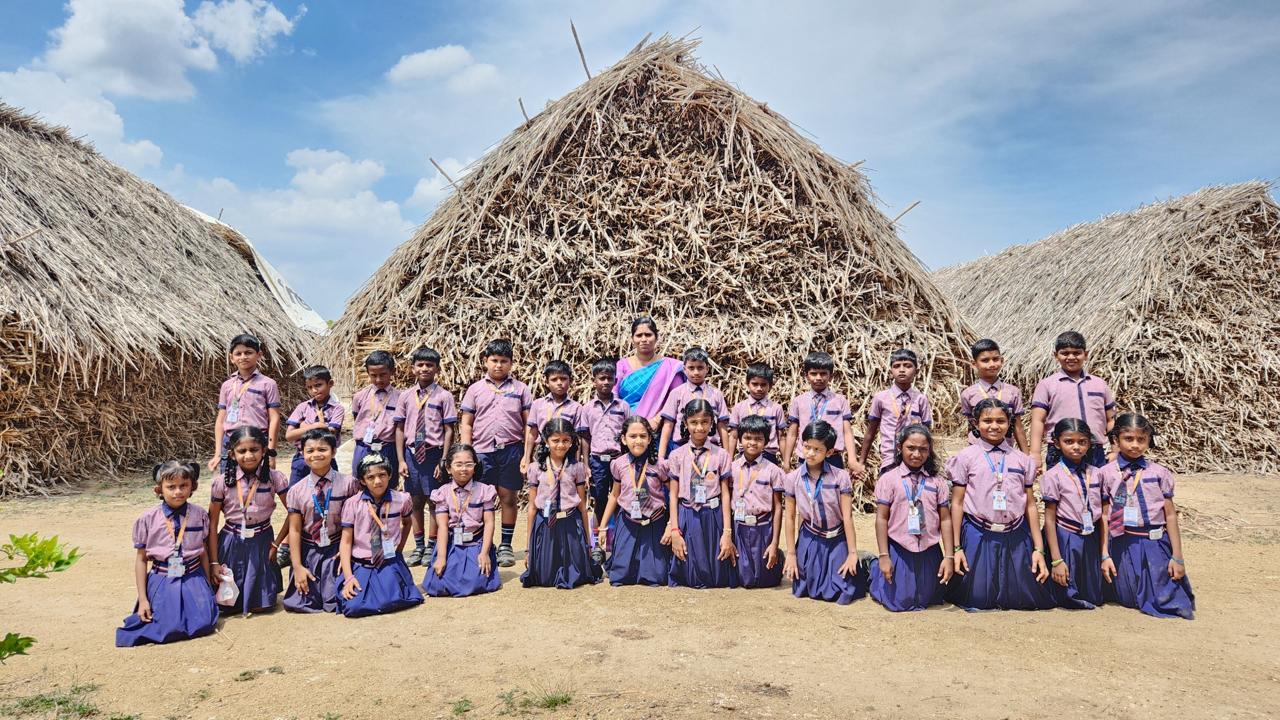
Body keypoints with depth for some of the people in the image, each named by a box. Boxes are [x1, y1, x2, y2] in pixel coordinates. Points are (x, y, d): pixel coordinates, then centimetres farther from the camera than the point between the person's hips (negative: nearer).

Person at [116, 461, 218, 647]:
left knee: (203, 625, -13)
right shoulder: (147, 519, -6)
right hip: (162, 581, -1)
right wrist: (142, 599, -1)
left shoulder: (199, 515, -2)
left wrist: (209, 587, 9)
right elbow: (141, 559, 0)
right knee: (170, 630, -14)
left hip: (194, 577, 1)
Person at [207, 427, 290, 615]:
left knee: (261, 605, 0)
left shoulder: (275, 478, -11)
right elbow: (212, 524, -3)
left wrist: (276, 543, -7)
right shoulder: (223, 483, -10)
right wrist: (214, 562, -5)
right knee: (227, 605, 4)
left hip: (261, 543, 0)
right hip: (231, 544, 0)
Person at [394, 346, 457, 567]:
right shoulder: (406, 396, 5)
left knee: (434, 501, 3)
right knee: (415, 501, 11)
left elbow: (449, 431, -5)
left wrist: (443, 461, -9)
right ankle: (419, 547, 23)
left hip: (434, 453, -3)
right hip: (412, 453, 3)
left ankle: (431, 547, 15)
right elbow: (399, 429, 8)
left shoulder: (443, 396, -4)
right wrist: (401, 460, 2)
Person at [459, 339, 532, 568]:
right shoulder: (475, 389, 8)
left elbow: (529, 424, 6)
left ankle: (506, 546, 15)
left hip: (511, 449, 0)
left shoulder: (519, 388, 7)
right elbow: (466, 423, 9)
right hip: (482, 451, 0)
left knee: (508, 498, 5)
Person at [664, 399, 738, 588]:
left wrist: (727, 532, -5)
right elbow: (673, 494, 1)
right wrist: (674, 530, -4)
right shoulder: (677, 456, 1)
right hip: (687, 518, 0)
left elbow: (725, 494, -1)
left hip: (713, 517, 0)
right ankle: (694, 582, 29)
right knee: (689, 576, 2)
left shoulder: (721, 455, -1)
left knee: (716, 577, 3)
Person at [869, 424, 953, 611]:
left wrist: (949, 557, -2)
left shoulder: (937, 481, 1)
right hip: (899, 551, -2)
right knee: (899, 603, 3)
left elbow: (945, 519, 2)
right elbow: (881, 518, -5)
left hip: (930, 552, 3)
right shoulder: (889, 478, -5)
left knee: (926, 601, 12)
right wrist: (884, 556, -7)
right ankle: (876, 570, 30)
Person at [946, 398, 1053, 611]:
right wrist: (957, 547, -3)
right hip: (978, 537, -2)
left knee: (1026, 598, 2)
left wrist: (1038, 549, 3)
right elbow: (957, 503, 0)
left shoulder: (1022, 460, 9)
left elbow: (1030, 505, 8)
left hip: (1016, 537, 3)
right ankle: (955, 584, 29)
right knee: (978, 599, -2)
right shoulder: (965, 457, 1)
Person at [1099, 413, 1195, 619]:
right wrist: (1105, 555, -2)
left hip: (1155, 543, 1)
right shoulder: (1106, 474, 0)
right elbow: (1104, 516, 0)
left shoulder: (1159, 473, 2)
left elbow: (1170, 515, 2)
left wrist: (1177, 556, 1)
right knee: (1128, 600, 4)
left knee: (1162, 599, -1)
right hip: (1122, 545, -1)